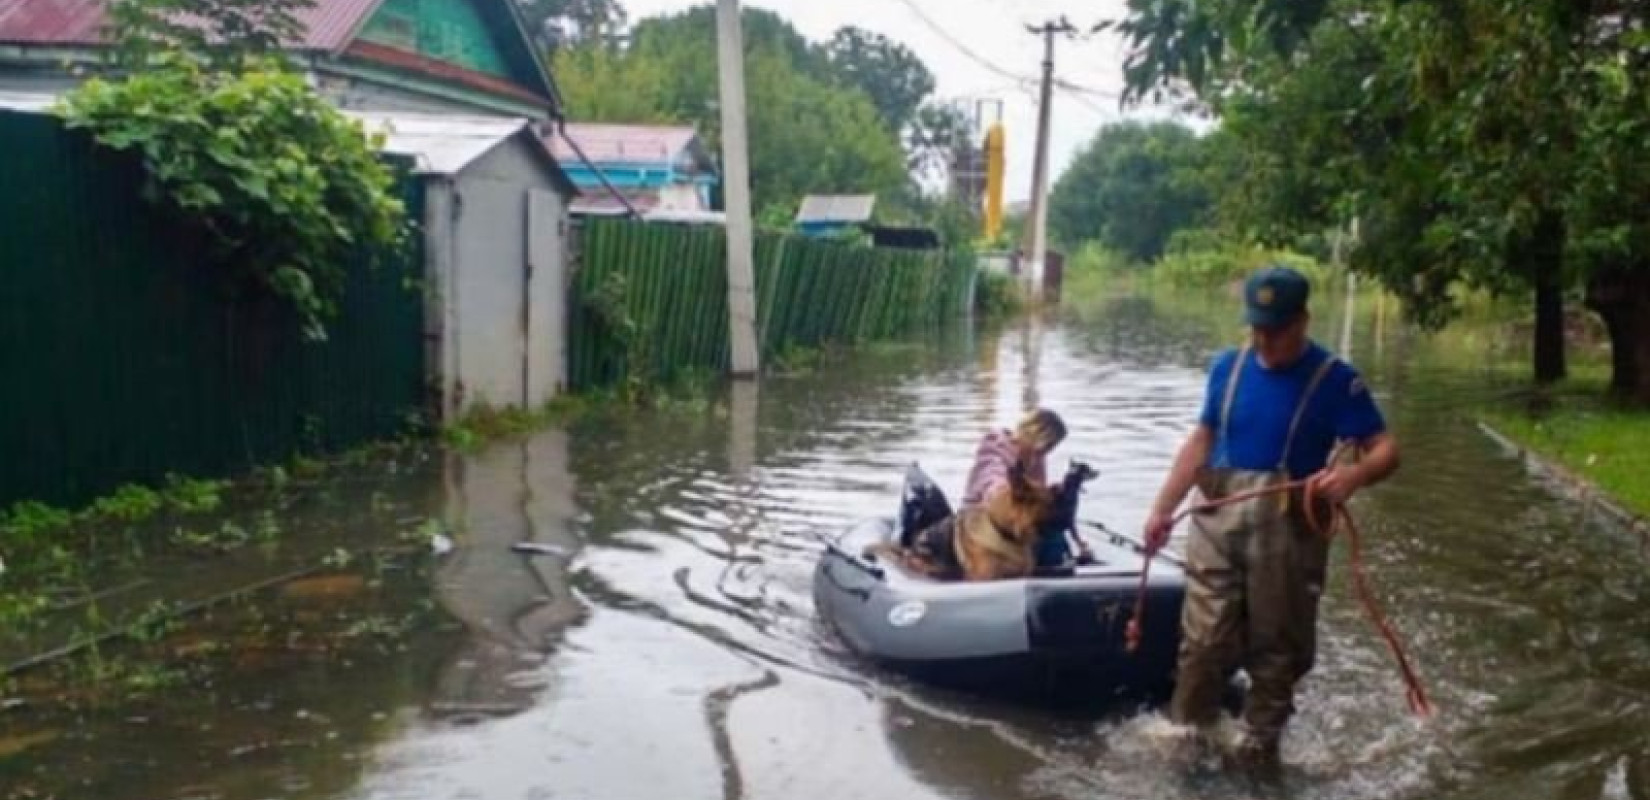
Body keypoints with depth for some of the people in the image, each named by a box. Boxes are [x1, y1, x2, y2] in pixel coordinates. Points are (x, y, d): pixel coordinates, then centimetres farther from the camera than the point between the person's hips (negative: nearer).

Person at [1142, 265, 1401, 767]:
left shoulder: (1334, 378, -7)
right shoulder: (1228, 367, 6)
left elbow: (1385, 449, -11)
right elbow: (1200, 442, 12)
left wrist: (1353, 475, -33)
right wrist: (1162, 508, 8)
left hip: (1288, 528, -3)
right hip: (1218, 519, 3)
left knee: (1277, 645, 8)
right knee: (1204, 638, 4)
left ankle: (1259, 744, 24)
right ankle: (1187, 733, 19)